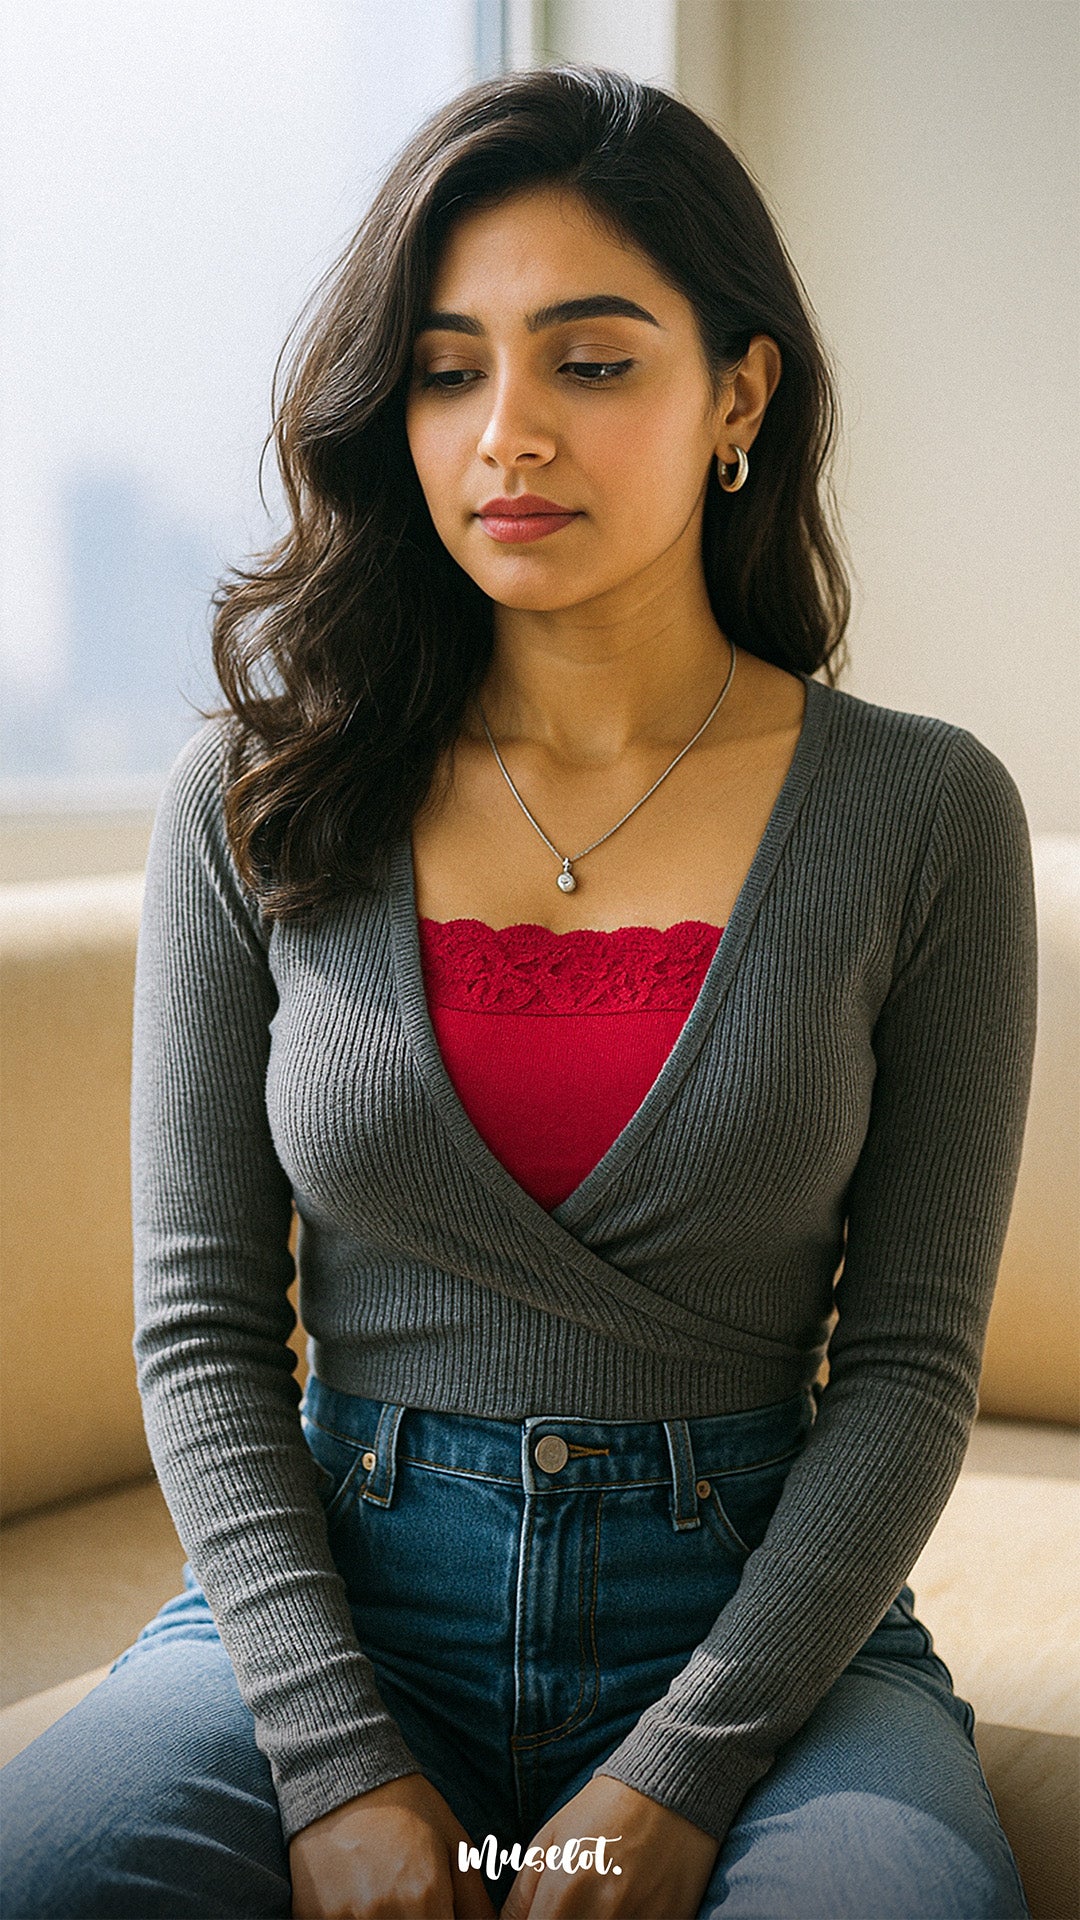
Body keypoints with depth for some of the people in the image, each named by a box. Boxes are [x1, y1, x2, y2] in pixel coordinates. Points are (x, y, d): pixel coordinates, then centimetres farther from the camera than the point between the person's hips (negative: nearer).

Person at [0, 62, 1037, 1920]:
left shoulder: (923, 813, -2)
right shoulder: (255, 796, 1)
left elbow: (911, 1361, -2)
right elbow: (202, 1319, 1)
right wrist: (338, 1759, -11)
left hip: (762, 1624, 0)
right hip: (326, 1603, 1)